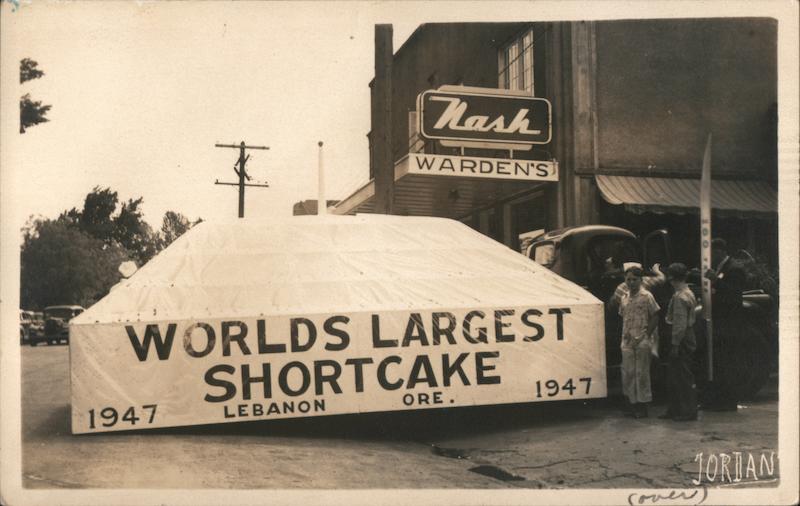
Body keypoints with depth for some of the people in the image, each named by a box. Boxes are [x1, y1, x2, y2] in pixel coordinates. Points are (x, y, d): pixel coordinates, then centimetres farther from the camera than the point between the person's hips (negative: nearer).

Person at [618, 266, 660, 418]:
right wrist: (625, 333, 3)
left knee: (642, 373, 0)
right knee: (628, 373, 6)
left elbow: (655, 318, -4)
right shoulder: (624, 298, 11)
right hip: (627, 341, 5)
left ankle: (642, 406, 10)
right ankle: (632, 404, 17)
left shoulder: (646, 296, -5)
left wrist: (645, 336, -10)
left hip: (642, 341, -5)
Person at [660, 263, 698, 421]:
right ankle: (673, 410, 22)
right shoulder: (689, 293, 13)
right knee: (673, 374, 15)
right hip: (687, 338, 10)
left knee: (684, 376, -2)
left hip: (682, 341, -10)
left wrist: (675, 345, -19)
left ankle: (689, 412, 6)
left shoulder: (680, 297, -19)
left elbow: (680, 324, -21)